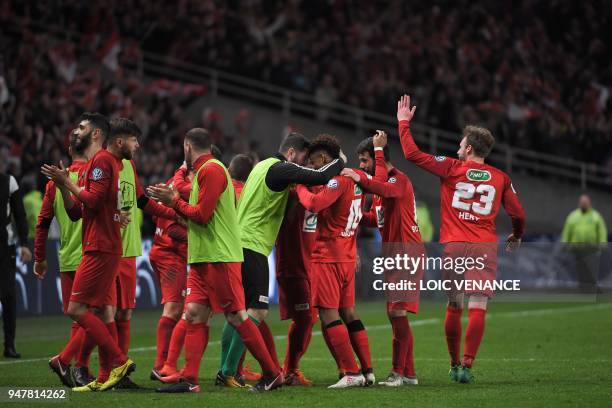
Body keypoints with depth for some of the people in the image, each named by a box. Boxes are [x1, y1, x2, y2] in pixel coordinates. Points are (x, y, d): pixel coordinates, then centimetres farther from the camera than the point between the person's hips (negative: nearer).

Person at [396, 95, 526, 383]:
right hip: (485, 247, 0)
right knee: (477, 309, -5)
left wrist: (403, 122, 12)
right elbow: (518, 214, 10)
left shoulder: (451, 169, 1)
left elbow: (413, 154, -1)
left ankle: (454, 365, 15)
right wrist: (516, 237, 31)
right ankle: (467, 366, -14)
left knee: (453, 308, 10)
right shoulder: (500, 178, 7)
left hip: (454, 246, 0)